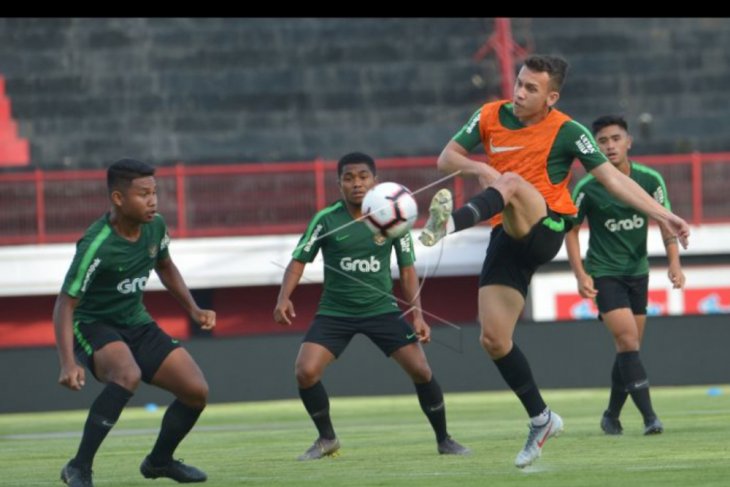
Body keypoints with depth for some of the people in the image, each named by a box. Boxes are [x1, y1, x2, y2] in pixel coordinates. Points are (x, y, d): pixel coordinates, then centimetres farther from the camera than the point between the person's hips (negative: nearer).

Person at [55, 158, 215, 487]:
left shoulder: (154, 227, -6)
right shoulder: (96, 246, -27)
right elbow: (65, 303, -26)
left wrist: (193, 310, 10)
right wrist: (68, 363, -36)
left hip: (136, 324, 7)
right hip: (93, 325, -7)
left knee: (196, 391, -3)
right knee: (128, 375, -38)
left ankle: (159, 460, 24)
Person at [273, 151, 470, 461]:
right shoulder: (326, 220, -8)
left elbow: (407, 269, 4)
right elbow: (299, 261, -4)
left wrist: (417, 313, -6)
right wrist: (284, 299, -20)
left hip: (381, 308, 0)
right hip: (334, 312, 0)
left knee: (421, 370, -12)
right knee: (305, 372, -17)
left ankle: (444, 440, 9)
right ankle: (326, 439, 7)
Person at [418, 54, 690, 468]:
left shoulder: (567, 131, -5)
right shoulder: (490, 117, 7)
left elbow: (612, 178, -7)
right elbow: (446, 157, 10)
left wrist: (663, 215, -15)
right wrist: (478, 168, -12)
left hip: (546, 229, -5)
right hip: (508, 234, 5)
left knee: (512, 181, -34)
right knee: (494, 339, -2)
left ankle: (451, 224, -63)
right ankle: (541, 420, 14)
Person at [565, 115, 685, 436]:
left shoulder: (650, 180, -5)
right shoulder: (588, 188, -12)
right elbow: (571, 230, -2)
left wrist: (674, 263, -9)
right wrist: (580, 275, -10)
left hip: (638, 272, 4)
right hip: (604, 274, -4)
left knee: (628, 349, 8)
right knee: (628, 341, -17)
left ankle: (611, 416, 23)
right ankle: (649, 416, -19)